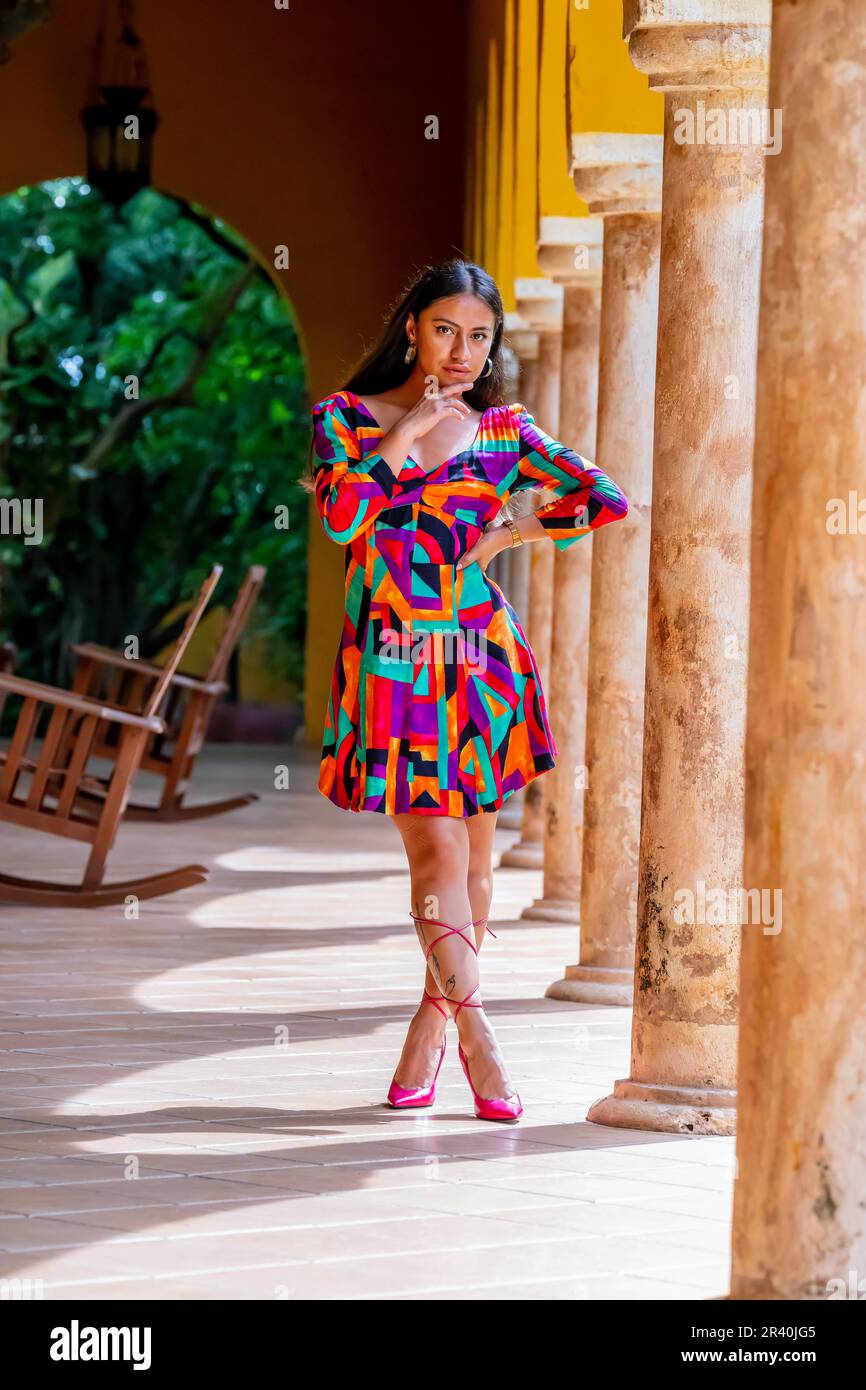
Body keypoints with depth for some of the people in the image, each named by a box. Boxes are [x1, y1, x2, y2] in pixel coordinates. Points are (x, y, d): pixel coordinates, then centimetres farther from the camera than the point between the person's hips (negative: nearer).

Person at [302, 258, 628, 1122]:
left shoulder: (502, 430, 7)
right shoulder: (346, 416, 3)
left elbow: (605, 498, 3)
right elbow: (341, 516, -14)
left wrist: (509, 536, 0)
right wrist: (409, 429, -10)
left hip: (481, 654, 2)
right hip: (392, 657, -2)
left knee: (470, 853, 5)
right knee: (437, 848, -10)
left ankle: (431, 1028, 18)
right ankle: (477, 1042, -12)